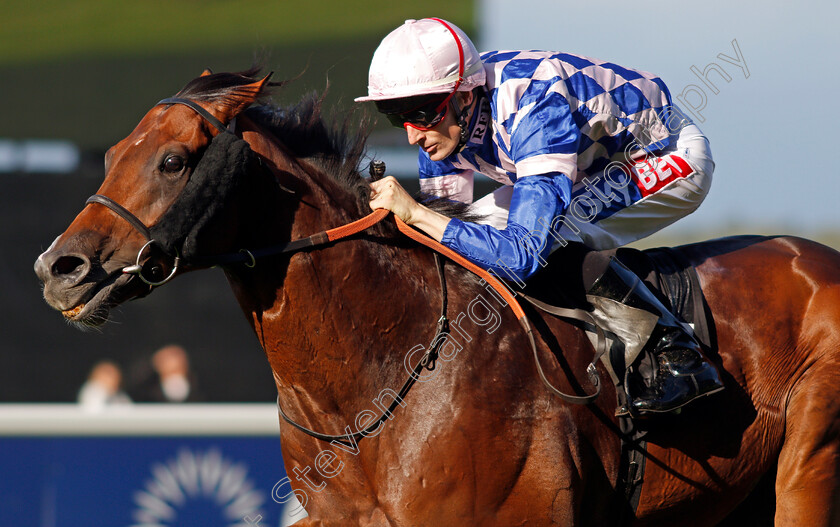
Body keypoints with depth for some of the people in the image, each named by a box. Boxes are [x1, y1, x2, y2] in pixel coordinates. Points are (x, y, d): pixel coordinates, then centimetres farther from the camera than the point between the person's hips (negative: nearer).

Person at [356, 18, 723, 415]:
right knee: (475, 230, -4)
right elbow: (444, 212, 1)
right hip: (598, 164, 9)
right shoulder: (444, 117, -14)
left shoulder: (535, 109, -39)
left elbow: (525, 254, -44)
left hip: (671, 156, -9)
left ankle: (679, 355, -20)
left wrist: (414, 213, -46)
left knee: (552, 233, -31)